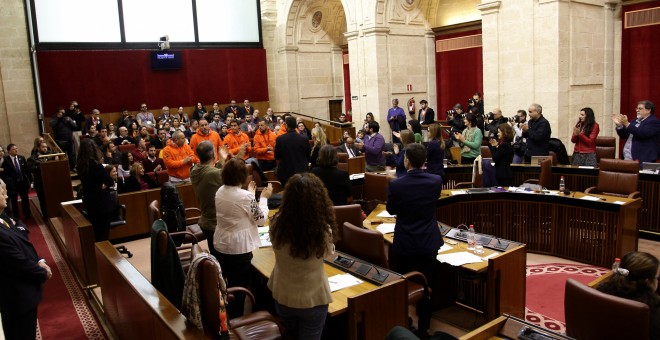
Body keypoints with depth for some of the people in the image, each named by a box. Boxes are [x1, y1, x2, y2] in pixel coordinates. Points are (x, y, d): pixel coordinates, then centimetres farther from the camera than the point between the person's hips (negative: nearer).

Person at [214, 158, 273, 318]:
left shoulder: (219, 192, -2)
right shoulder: (246, 197, -23)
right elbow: (261, 219, -11)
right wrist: (264, 197, -1)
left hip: (221, 245, 7)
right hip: (239, 248, -7)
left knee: (227, 283, 23)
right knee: (239, 285, 10)